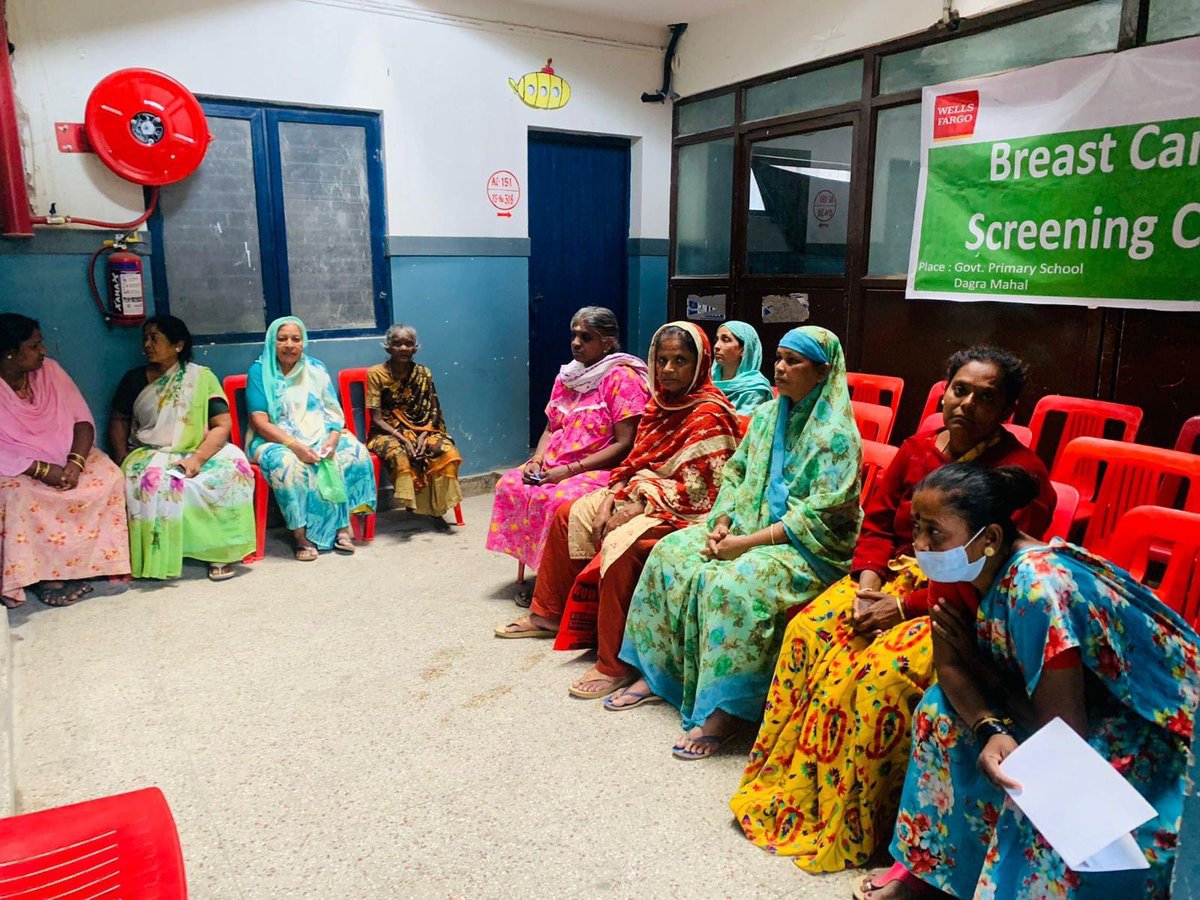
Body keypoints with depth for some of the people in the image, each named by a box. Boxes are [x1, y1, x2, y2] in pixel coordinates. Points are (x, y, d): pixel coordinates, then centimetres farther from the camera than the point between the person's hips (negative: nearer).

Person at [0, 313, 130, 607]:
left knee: (108, 477, -22)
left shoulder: (49, 370, -1)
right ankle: (43, 575, -16)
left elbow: (82, 420, -3)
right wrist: (42, 470, -28)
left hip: (67, 458, 4)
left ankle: (81, 564, -14)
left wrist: (75, 462, -20)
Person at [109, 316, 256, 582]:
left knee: (233, 469, -32)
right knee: (152, 481, -35)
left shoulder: (202, 377, 3)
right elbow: (118, 420, 18)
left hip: (198, 453, -1)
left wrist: (198, 459, -20)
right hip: (150, 454, 1)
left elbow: (223, 425, -5)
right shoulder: (134, 379, 12)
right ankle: (158, 557, -25)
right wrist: (122, 458, -1)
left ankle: (221, 551, -22)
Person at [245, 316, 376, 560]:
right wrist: (294, 445, -25)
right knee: (287, 463, -37)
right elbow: (260, 422, -10)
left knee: (355, 452, -24)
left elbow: (333, 412, 5)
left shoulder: (316, 369, 10)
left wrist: (332, 439, -17)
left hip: (319, 438, 4)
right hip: (277, 441, -3)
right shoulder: (259, 371, -1)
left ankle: (342, 525, -18)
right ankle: (300, 534, -28)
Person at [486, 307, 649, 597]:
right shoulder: (567, 376, 14)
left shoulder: (622, 378, -9)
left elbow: (624, 445, -15)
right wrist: (537, 460, -2)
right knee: (510, 485, -14)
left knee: (560, 499, -33)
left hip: (599, 470, -7)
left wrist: (569, 470, -18)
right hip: (554, 465, 8)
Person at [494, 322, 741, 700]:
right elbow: (637, 460, 12)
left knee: (620, 545, -34)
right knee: (568, 514, 9)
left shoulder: (709, 414, -17)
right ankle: (547, 614, 22)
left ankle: (613, 664, -23)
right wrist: (609, 500, -3)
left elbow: (695, 492, -21)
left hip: (683, 511, -10)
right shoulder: (661, 400, 8)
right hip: (641, 493, 10)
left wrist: (634, 510, -20)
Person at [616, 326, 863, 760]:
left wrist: (747, 543, -21)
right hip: (750, 528, 8)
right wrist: (722, 524, -4)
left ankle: (723, 710, -21)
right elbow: (736, 471, 14)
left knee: (730, 582, -33)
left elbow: (821, 516, -19)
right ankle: (656, 672, -3)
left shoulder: (837, 433, -14)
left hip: (808, 549, -8)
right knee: (671, 550, -11)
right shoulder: (766, 414, 10)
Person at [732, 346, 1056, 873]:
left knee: (886, 670, -30)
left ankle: (848, 825, -10)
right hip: (894, 578, 6)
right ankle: (786, 786, -2)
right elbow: (877, 522, 10)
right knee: (809, 630, -16)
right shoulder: (917, 450, 7)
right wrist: (868, 582, -9)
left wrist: (906, 606, -21)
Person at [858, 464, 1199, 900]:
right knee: (941, 707, 3)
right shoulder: (960, 565, -11)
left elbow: (1065, 734, -30)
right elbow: (948, 667, -6)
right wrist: (991, 729, -24)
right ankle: (926, 858, 16)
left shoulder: (1034, 587, -34)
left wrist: (976, 659, -19)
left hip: (1162, 724, -8)